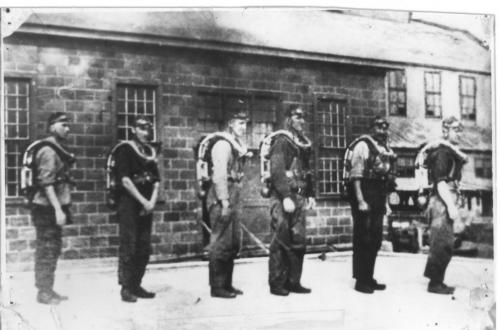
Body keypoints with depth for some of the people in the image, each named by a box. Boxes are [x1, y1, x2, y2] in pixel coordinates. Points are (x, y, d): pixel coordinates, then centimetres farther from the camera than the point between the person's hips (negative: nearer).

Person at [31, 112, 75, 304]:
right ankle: (44, 292, 5)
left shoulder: (59, 150, 15)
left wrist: (63, 208, 20)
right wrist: (58, 209, -25)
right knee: (46, 251, -3)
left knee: (52, 250, 14)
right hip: (47, 209, -10)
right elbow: (46, 184, -21)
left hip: (54, 209, 10)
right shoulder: (48, 152, -15)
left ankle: (48, 290, 22)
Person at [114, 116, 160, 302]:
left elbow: (156, 181, 13)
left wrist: (152, 201, -3)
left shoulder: (150, 153, 16)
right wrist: (143, 201, -13)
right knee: (128, 248, -7)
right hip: (128, 204, -7)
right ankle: (126, 288, -1)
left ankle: (136, 285, 16)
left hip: (146, 205, 7)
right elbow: (125, 180, -12)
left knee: (144, 249, 7)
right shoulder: (124, 150, -4)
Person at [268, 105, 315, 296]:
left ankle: (293, 281, 15)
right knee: (280, 242, -4)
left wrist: (310, 195, 14)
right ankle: (277, 284, 3)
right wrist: (286, 197, -21)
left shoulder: (304, 144, 18)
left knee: (298, 241, 7)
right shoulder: (281, 142, -7)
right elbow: (277, 172, -15)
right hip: (282, 199, -8)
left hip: (299, 198, 8)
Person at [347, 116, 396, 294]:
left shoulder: (387, 151, 15)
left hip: (378, 199, 7)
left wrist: (386, 202, 16)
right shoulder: (363, 146, -7)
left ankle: (369, 278, 20)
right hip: (365, 195, -7)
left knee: (375, 240, 11)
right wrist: (360, 201, -19)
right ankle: (360, 280, 3)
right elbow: (355, 175, -13)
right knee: (362, 239, -3)